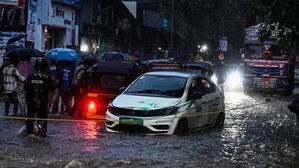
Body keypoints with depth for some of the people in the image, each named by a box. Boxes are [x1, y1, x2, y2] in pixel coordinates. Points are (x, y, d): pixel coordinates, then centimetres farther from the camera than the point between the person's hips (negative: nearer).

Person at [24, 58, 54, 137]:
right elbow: (52, 87, -5)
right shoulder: (46, 77, -10)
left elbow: (25, 87, -1)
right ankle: (42, 132, -2)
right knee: (42, 117, 4)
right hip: (42, 102, -2)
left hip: (31, 101, 2)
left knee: (30, 116, 18)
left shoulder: (31, 76, -5)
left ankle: (29, 130, 27)